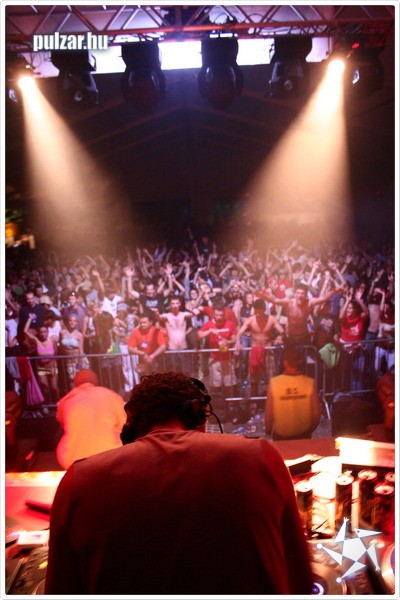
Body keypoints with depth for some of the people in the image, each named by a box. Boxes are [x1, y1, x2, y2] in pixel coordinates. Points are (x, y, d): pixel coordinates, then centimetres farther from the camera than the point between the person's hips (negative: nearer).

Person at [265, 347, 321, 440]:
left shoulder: (274, 383, -20)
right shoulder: (310, 383, -17)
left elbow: (269, 412, -13)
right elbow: (316, 411, -9)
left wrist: (268, 430, 6)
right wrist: (311, 429, 10)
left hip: (280, 435, -1)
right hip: (303, 434, 1)